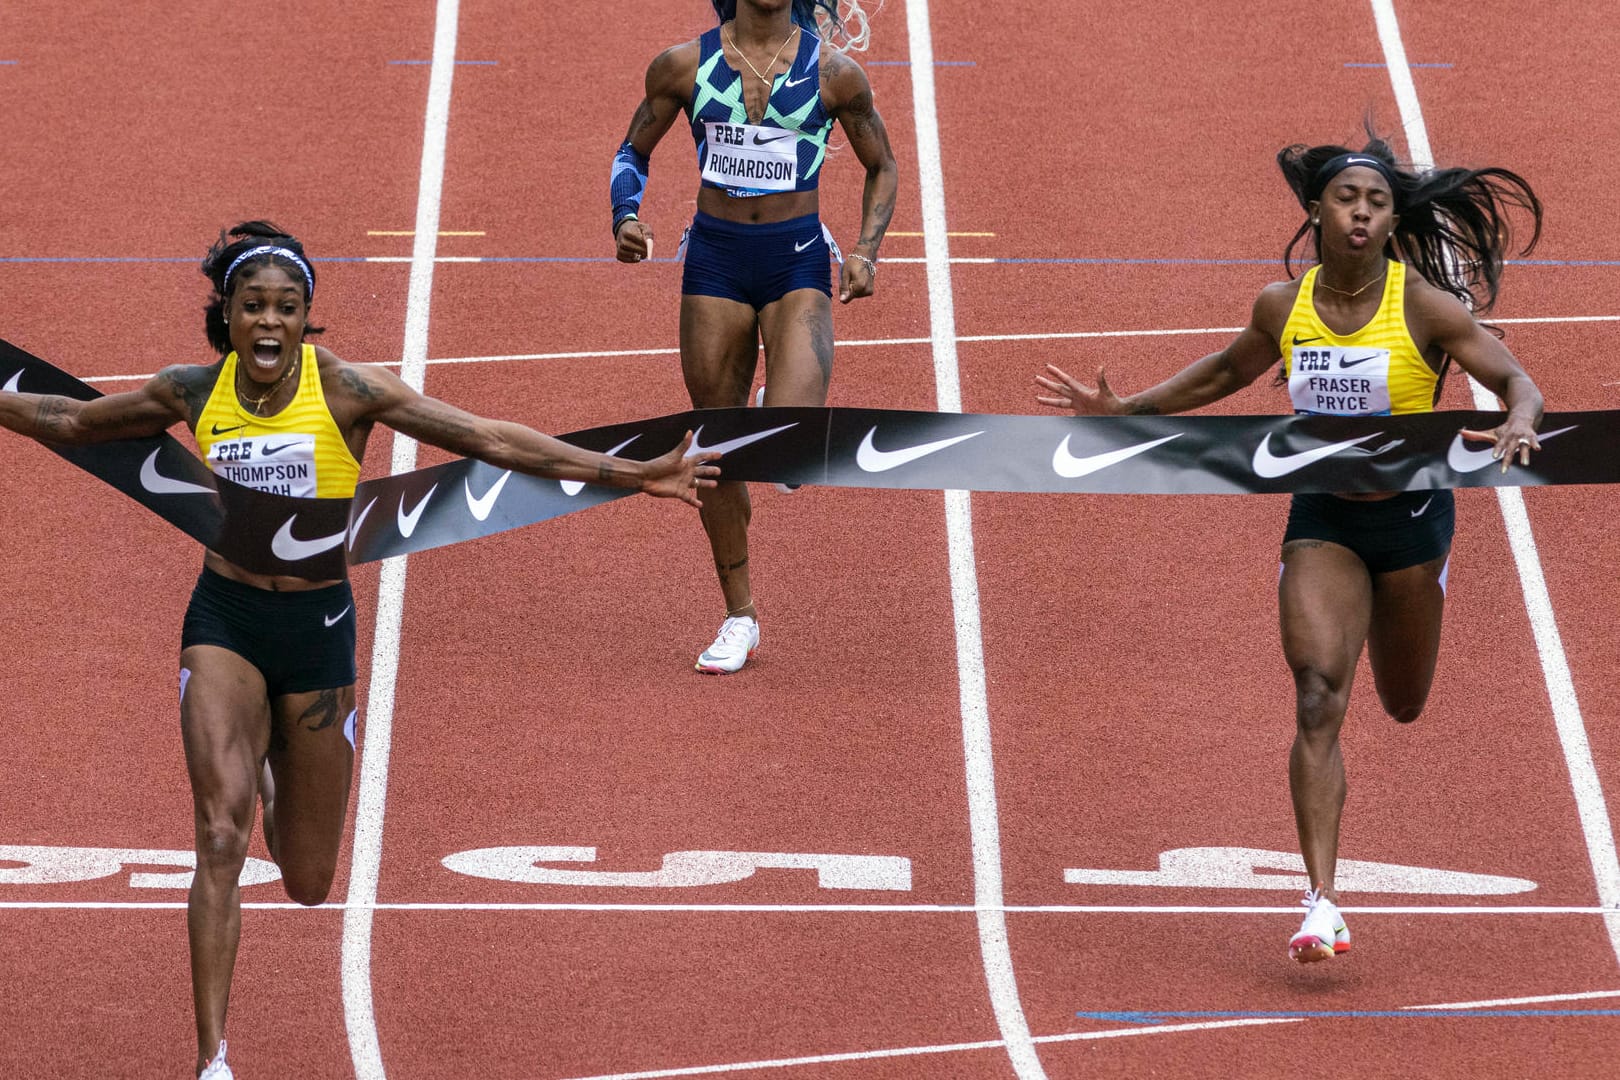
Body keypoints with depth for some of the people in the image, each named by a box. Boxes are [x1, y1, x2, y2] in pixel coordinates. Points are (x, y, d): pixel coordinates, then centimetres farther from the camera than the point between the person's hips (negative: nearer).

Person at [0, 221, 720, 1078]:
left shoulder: (344, 389, -10)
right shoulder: (194, 393, -3)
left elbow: (488, 439, -12)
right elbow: (72, 420, 14)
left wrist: (631, 475, -16)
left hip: (317, 626, 0)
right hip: (224, 621, 0)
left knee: (309, 883, 9)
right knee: (220, 833, -20)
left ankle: (278, 778, 47)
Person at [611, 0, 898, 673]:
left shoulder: (833, 72, -2)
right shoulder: (684, 66, 1)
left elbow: (880, 167, 10)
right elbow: (633, 152, 13)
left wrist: (866, 251, -4)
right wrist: (625, 217, -7)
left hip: (797, 261, -2)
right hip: (715, 258, 2)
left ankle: (789, 403, 22)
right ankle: (739, 617, 21)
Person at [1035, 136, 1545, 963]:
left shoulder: (1424, 306, -16)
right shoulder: (1283, 306, -6)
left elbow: (1517, 382, -14)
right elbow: (1226, 373, 15)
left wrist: (1517, 429, -37)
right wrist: (1126, 410, 10)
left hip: (1410, 513, -1)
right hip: (1321, 516, 1)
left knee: (1404, 706, 18)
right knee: (1318, 695, -17)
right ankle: (1322, 906, -21)